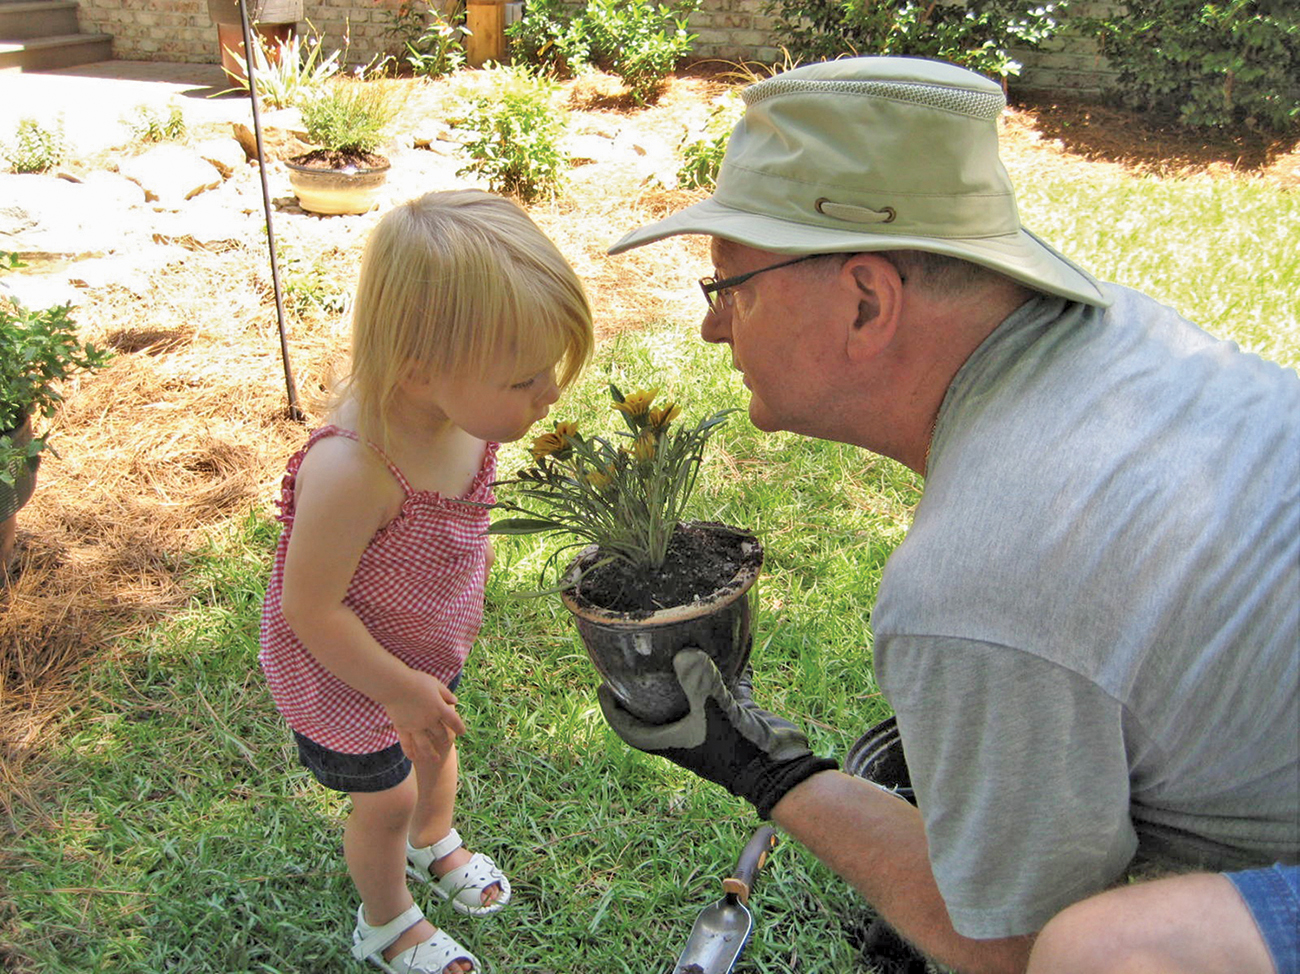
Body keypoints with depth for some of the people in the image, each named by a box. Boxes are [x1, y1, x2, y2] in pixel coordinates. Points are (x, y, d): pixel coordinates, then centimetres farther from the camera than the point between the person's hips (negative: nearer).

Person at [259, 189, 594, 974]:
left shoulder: (466, 411, -22)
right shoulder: (351, 470, -45)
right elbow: (309, 609, -31)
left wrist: (472, 577, 15)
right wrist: (399, 690, -20)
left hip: (429, 646, 6)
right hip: (348, 675, -6)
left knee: (436, 744, 32)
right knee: (386, 799, 19)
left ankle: (435, 842, 66)